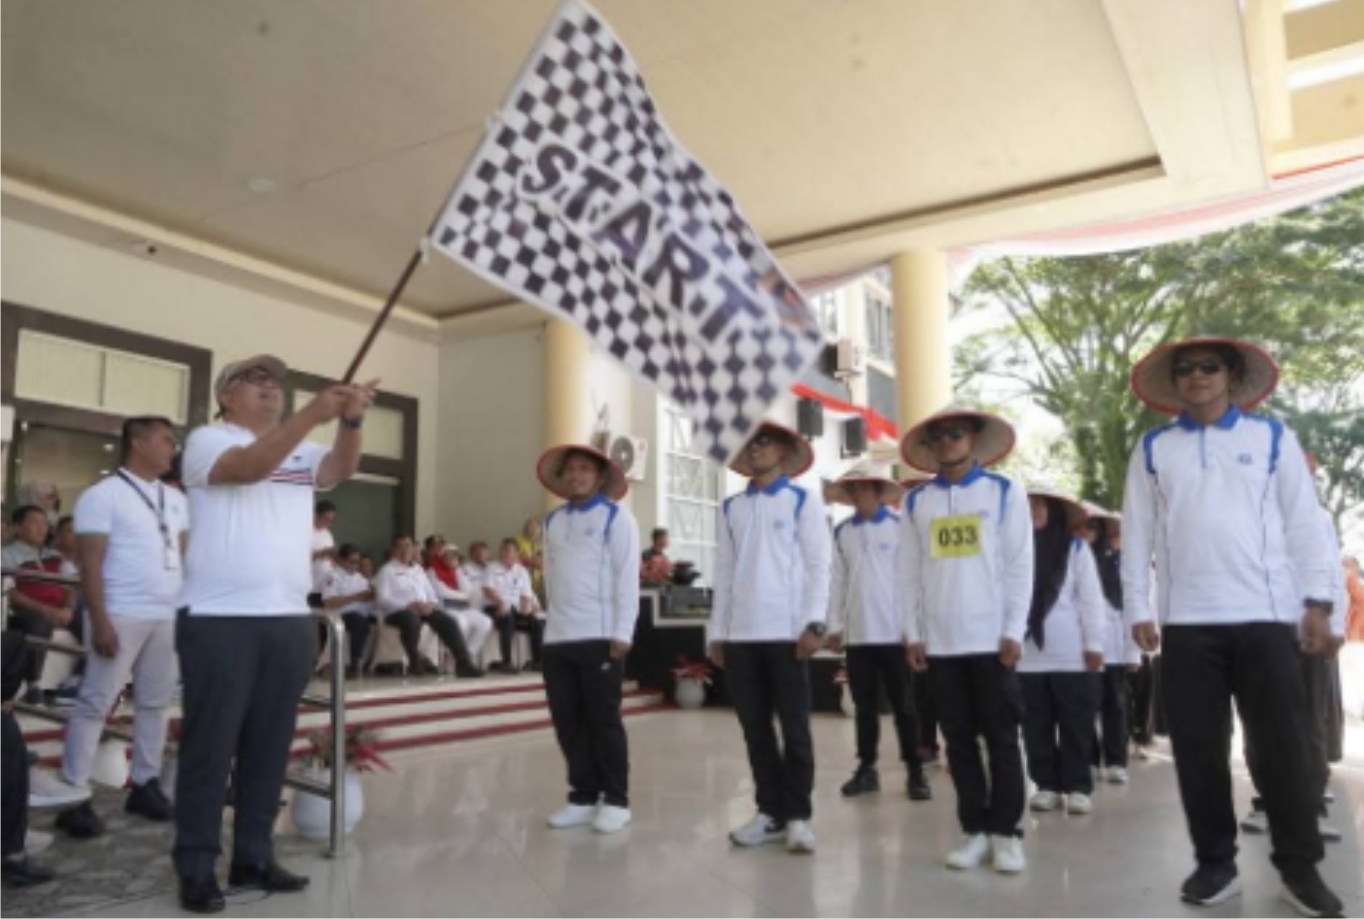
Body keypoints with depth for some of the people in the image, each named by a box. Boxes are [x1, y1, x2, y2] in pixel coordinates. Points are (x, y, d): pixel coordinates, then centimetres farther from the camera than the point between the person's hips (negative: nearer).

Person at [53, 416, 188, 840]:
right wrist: (99, 620, -15)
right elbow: (91, 564, -9)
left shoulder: (176, 499, 14)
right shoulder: (103, 495, -4)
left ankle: (145, 785, 18)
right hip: (123, 616, -6)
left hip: (171, 616, 6)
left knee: (156, 703, 10)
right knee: (96, 703, -2)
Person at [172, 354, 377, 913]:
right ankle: (196, 867, 13)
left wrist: (351, 421, -22)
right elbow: (249, 467, -20)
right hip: (219, 620, -5)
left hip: (290, 621, 5)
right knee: (210, 747, 2)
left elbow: (341, 471, -3)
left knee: (270, 746, 11)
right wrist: (314, 413, -30)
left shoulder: (301, 451, 16)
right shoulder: (207, 440, 0)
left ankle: (253, 857, 23)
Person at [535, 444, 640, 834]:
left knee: (603, 720, 1)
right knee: (568, 721, 8)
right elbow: (551, 576, 17)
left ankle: (615, 800, 12)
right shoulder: (553, 521, 17)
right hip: (558, 637, 6)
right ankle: (583, 797, 19)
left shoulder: (615, 516, 0)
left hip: (600, 636, -5)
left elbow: (627, 575, -6)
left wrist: (622, 632, -13)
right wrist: (552, 621, 11)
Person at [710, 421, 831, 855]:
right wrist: (718, 631, 7)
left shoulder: (803, 500, 4)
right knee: (755, 727, 8)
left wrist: (814, 623, -11)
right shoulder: (731, 507, 13)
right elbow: (724, 570, 11)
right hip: (741, 634, 4)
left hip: (788, 631, -4)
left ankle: (798, 814, 13)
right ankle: (771, 811, 19)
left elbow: (818, 564, -2)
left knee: (794, 726, 2)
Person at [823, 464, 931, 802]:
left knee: (903, 705, 4)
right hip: (856, 632, 3)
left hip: (894, 630, -3)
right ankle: (867, 768, 19)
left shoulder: (899, 527, 0)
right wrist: (834, 626, 4)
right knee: (865, 705, 10)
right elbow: (837, 580, 8)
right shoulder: (841, 532, 8)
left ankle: (915, 771, 12)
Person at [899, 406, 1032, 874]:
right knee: (959, 739, 8)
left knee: (1001, 737, 3)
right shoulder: (915, 502, 8)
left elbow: (1020, 565, 0)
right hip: (940, 640, 2)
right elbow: (909, 572, 8)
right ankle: (975, 830, 17)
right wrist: (913, 633, 3)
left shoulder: (1005, 491, 3)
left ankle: (1006, 832, 13)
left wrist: (1013, 631, -6)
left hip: (992, 637, -2)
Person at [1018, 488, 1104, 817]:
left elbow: (1091, 598, -1)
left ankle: (1078, 787, 12)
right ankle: (1047, 785, 17)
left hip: (1072, 655, -2)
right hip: (1027, 657, 2)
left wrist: (1094, 644, -6)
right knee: (1036, 727, 7)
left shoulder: (1076, 547, 2)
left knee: (1076, 726, 4)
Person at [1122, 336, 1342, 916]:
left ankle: (1299, 868, 16)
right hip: (1186, 622, 1)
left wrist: (1316, 600, 0)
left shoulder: (1272, 436, 9)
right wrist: (1136, 609, 1)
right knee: (1198, 749, 5)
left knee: (1283, 745, 2)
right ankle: (1216, 863, 17)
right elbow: (1137, 533, 7)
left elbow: (1303, 521, 6)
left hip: (1267, 617, 0)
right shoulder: (1153, 448, 10)